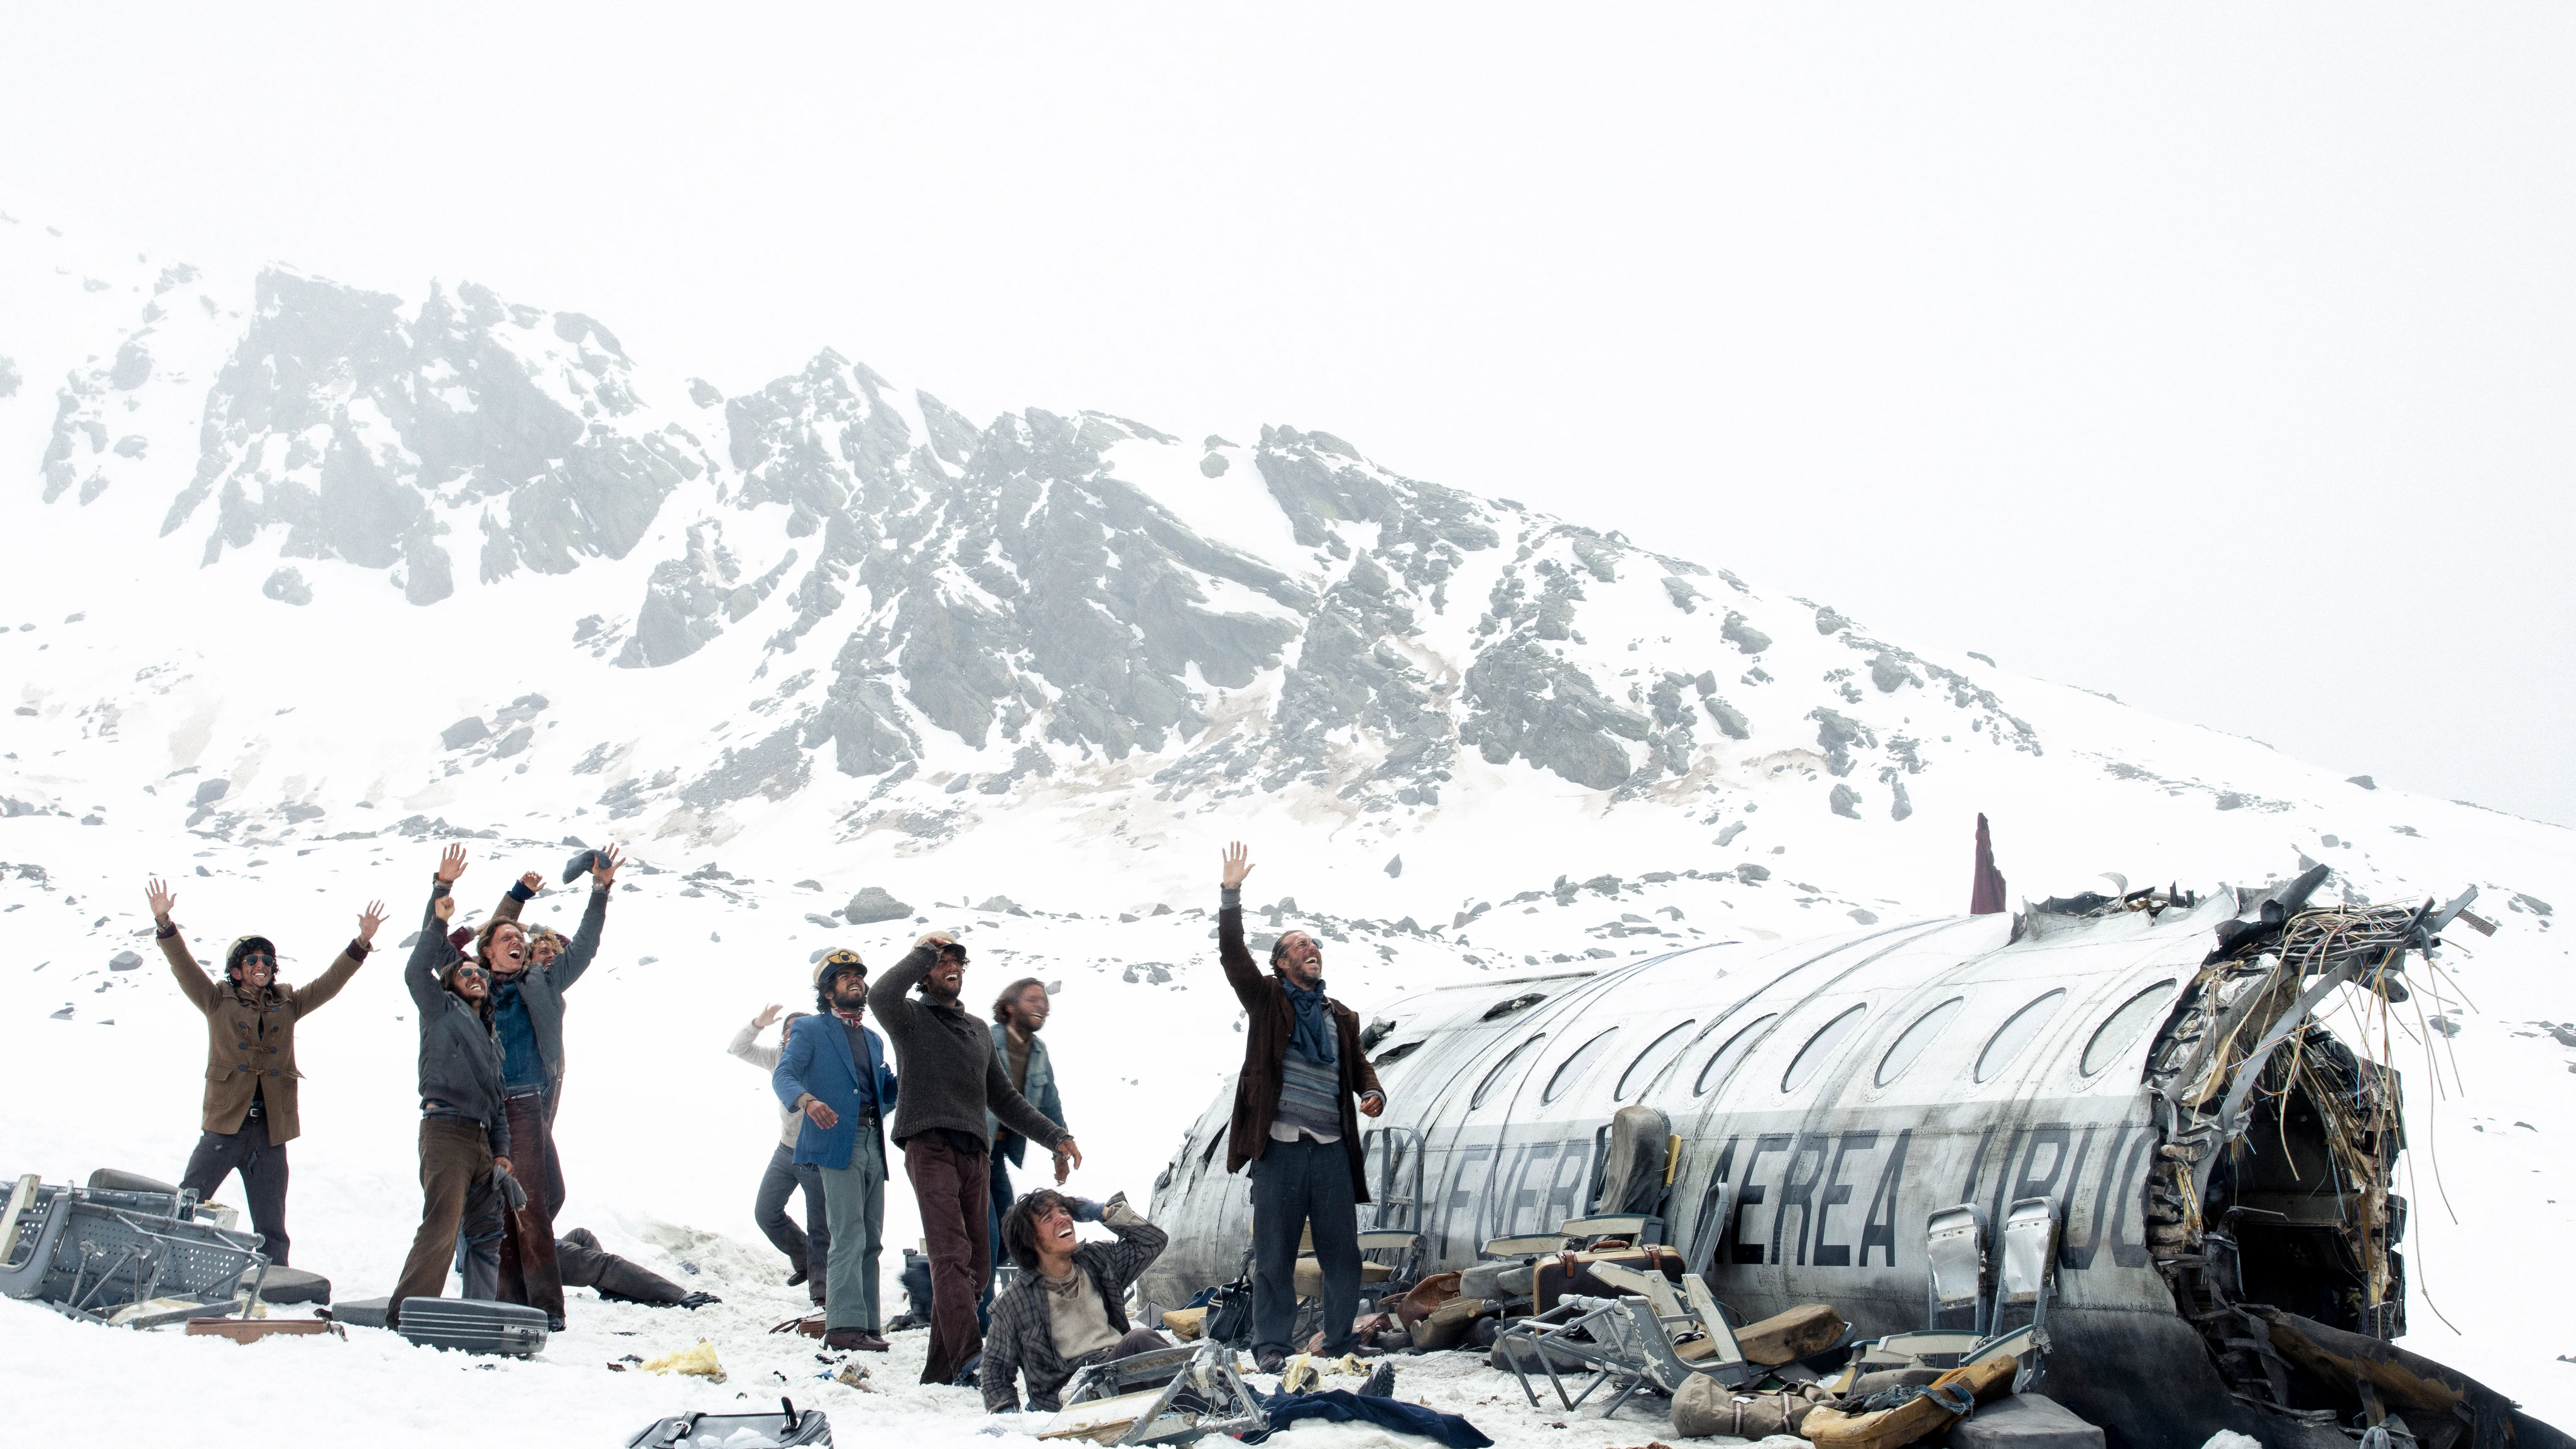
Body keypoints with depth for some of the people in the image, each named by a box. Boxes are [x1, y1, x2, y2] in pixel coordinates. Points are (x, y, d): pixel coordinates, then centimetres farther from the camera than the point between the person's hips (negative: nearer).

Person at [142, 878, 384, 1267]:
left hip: (271, 1131, 2)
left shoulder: (287, 1004, 14)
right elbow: (184, 968, -2)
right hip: (225, 1126, -2)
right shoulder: (218, 1002, 7)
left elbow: (330, 984, 11)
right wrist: (164, 923, -14)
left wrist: (362, 943, 1)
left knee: (271, 1230, 7)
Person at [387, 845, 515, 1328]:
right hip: (446, 1128, -8)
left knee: (486, 1232, 7)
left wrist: (501, 1151, 15)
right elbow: (417, 970, -7)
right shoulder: (441, 1010, 10)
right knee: (441, 1227, -17)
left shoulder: (491, 1035, 27)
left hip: (482, 1139, 8)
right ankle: (404, 1316, -18)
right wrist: (438, 915, -15)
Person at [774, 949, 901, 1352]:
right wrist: (807, 1100, -30)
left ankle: (865, 1325, 7)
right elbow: (783, 1076, -9)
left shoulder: (873, 1040, 26)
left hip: (873, 1144, 7)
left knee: (870, 1240, 4)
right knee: (849, 1237, -15)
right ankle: (844, 1325, -17)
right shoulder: (810, 1031, 6)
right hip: (837, 1141, -7)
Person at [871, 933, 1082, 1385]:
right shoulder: (912, 1018, 8)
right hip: (930, 1146, -7)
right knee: (952, 1255, -20)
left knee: (975, 1267, 3)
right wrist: (924, 953, -4)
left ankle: (941, 1369, 8)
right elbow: (881, 996, -17)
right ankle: (969, 1359, -30)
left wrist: (1055, 1136, 22)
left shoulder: (978, 1030, 27)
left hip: (975, 1154, 7)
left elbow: (1004, 1098, 29)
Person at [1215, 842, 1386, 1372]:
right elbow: (1233, 956, -4)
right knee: (1274, 1252, -1)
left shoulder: (1340, 1016, 20)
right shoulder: (1268, 1000, 8)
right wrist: (1230, 896, -14)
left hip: (1332, 1148, 4)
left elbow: (1358, 1065, 24)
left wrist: (1373, 1094, 1)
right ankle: (1271, 1346, 6)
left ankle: (1342, 1343, 13)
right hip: (1280, 1147, -4)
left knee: (1342, 1250, 3)